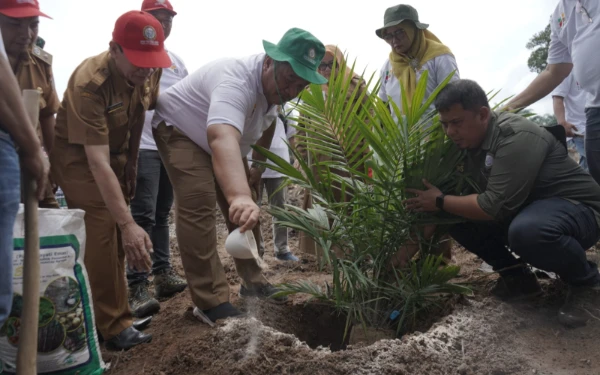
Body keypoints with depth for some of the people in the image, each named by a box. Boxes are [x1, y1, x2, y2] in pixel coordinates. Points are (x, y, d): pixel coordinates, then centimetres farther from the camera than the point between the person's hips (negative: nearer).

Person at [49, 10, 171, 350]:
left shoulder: (150, 72, -14)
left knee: (115, 236, 9)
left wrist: (131, 161, 11)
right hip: (79, 157, -6)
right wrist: (129, 224, -45)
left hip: (118, 153, 6)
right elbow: (97, 162, -39)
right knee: (101, 235, -16)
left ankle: (116, 311, 23)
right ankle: (115, 326, -6)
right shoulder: (89, 83, -34)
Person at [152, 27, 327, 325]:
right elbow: (222, 137, -59)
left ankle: (253, 282, 20)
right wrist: (239, 195, -74)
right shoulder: (236, 81, -40)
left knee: (245, 209, 6)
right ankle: (211, 303, -16)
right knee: (198, 206, -23)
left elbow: (266, 122, 10)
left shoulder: (275, 83, -11)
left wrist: (258, 166, 7)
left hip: (226, 141, 8)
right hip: (179, 129, -8)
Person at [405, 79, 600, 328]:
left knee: (526, 231, -40)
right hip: (521, 209, 8)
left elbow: (496, 206, -35)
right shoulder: (468, 144, -2)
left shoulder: (516, 137, -27)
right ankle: (516, 275, 7)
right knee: (455, 216, -7)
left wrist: (440, 201, -22)